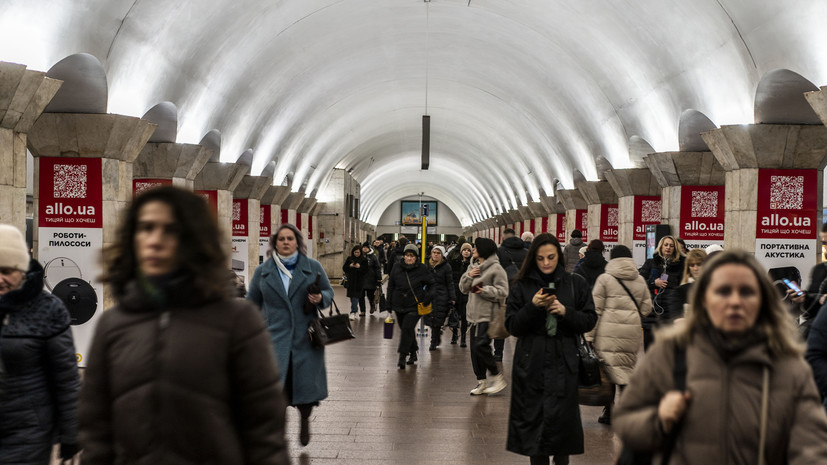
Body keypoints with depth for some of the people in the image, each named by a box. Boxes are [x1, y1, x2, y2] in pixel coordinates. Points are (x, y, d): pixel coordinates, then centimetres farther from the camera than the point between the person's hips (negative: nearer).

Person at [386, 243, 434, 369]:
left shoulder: (422, 269, -4)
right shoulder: (397, 268, 3)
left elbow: (432, 284, 6)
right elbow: (390, 286, 9)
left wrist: (427, 298, -5)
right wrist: (389, 304, 8)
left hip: (415, 306, -4)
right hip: (399, 305, 4)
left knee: (407, 328, -15)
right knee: (404, 329, 11)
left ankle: (402, 356, -9)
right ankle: (413, 354, 27)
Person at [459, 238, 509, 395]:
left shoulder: (496, 268, -9)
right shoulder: (473, 267, 16)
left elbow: (503, 291, -13)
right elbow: (463, 288, 14)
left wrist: (485, 290, -20)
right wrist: (468, 276, -3)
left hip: (488, 315, -8)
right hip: (475, 314, 8)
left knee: (480, 345, -16)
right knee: (475, 348, 8)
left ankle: (498, 377, 1)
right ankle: (482, 382, 18)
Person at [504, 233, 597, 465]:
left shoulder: (576, 284, 6)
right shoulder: (521, 286, 5)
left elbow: (590, 320, 5)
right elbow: (512, 326, 1)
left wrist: (565, 312, -12)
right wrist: (533, 306, -14)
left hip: (564, 364, 0)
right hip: (531, 365, 0)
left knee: (563, 419, -3)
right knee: (533, 418, 2)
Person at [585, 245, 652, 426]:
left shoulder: (605, 279, -1)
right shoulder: (640, 280, 11)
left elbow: (596, 310, -3)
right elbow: (647, 307, 13)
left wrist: (589, 336, 0)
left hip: (609, 332, -3)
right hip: (632, 332, 3)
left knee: (609, 368, 1)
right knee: (628, 368, 10)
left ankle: (609, 412, 5)